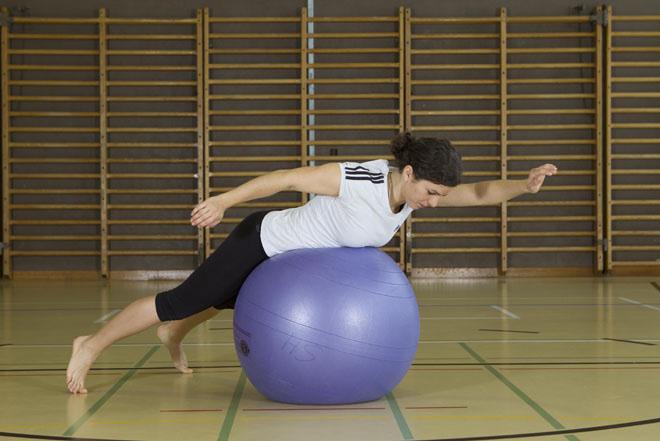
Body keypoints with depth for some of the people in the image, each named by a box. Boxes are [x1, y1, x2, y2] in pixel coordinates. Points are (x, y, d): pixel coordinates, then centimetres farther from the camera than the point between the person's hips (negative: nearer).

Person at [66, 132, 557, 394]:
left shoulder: (417, 188, -15)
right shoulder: (354, 179, -35)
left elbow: (478, 193, -18)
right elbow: (285, 178, -27)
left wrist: (525, 184, -35)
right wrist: (222, 201, -25)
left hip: (290, 260, 8)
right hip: (263, 242, -8)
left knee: (235, 300, 32)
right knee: (182, 300, 1)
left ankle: (174, 336, 60)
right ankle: (90, 346, 19)